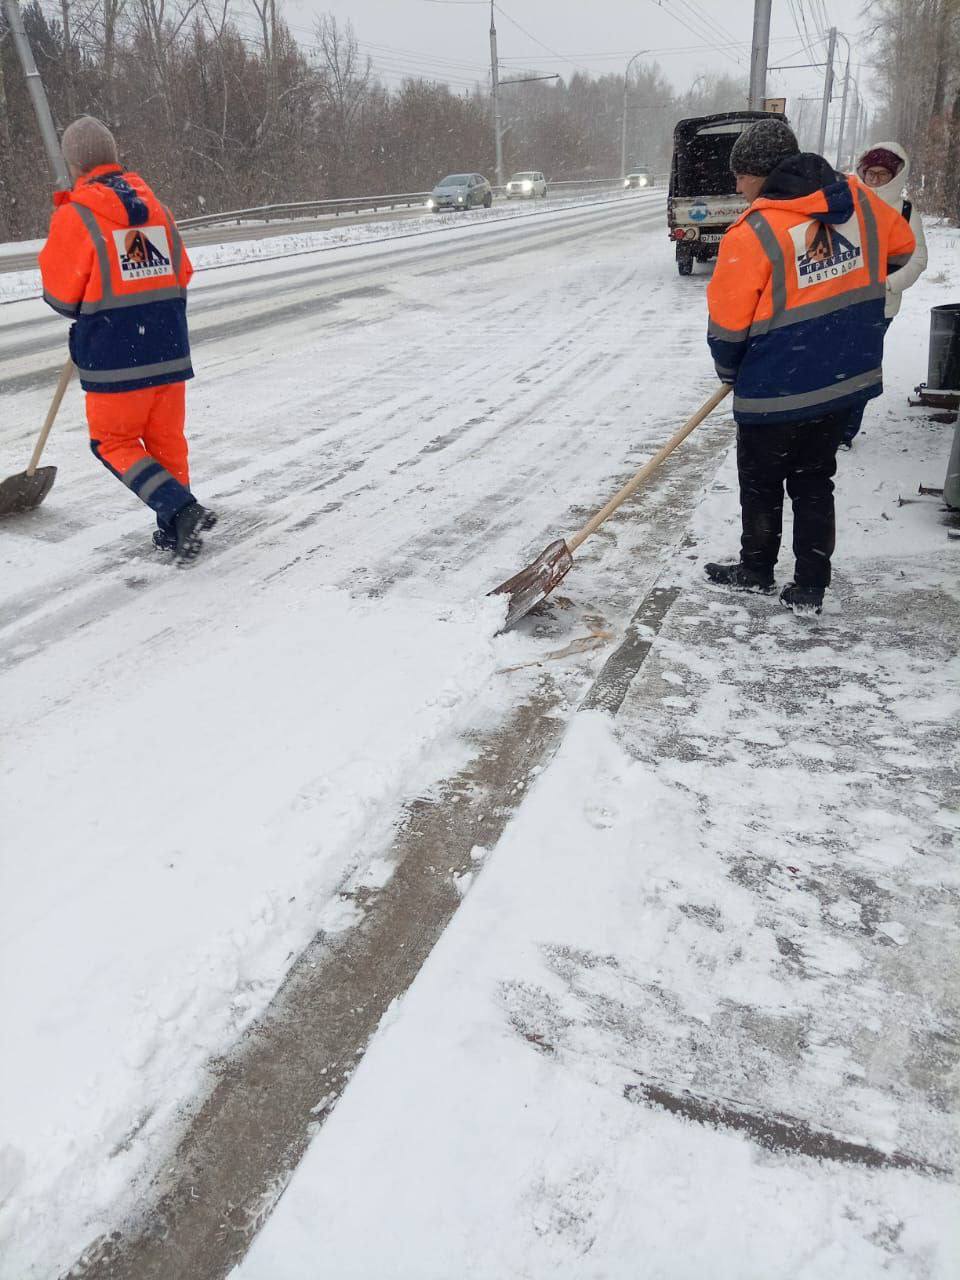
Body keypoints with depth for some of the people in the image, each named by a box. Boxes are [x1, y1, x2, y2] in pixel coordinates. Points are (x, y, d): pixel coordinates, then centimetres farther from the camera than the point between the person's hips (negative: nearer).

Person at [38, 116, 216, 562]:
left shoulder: (75, 216, -9)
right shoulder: (153, 205, 7)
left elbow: (61, 296, -4)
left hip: (114, 357, -5)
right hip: (169, 347, 5)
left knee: (113, 442, 9)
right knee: (166, 438, 15)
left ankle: (183, 511, -9)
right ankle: (174, 530, 22)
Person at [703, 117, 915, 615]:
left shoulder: (753, 233, -18)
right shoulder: (859, 201, 1)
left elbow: (727, 322, -12)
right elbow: (901, 246, 19)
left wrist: (730, 371, 6)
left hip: (776, 392, -6)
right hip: (844, 379, 6)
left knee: (761, 483, 14)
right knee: (815, 484, 16)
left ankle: (756, 569, 31)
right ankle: (810, 588, 20)